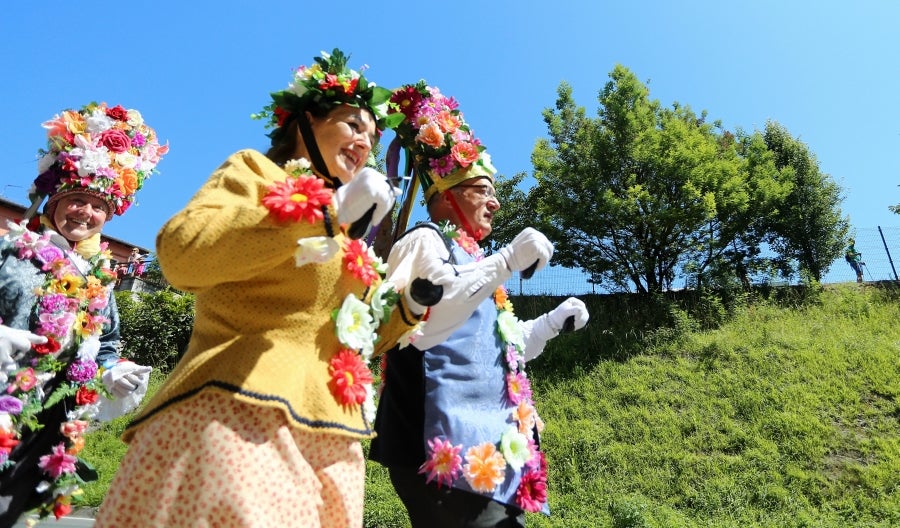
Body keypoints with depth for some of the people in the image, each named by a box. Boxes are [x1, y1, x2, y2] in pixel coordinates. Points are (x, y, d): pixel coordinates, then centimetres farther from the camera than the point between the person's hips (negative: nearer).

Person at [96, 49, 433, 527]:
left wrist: (411, 305, 5)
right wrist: (326, 211, -17)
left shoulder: (350, 238, 21)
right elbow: (180, 252, -16)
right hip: (240, 414, -6)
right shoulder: (254, 170, 4)